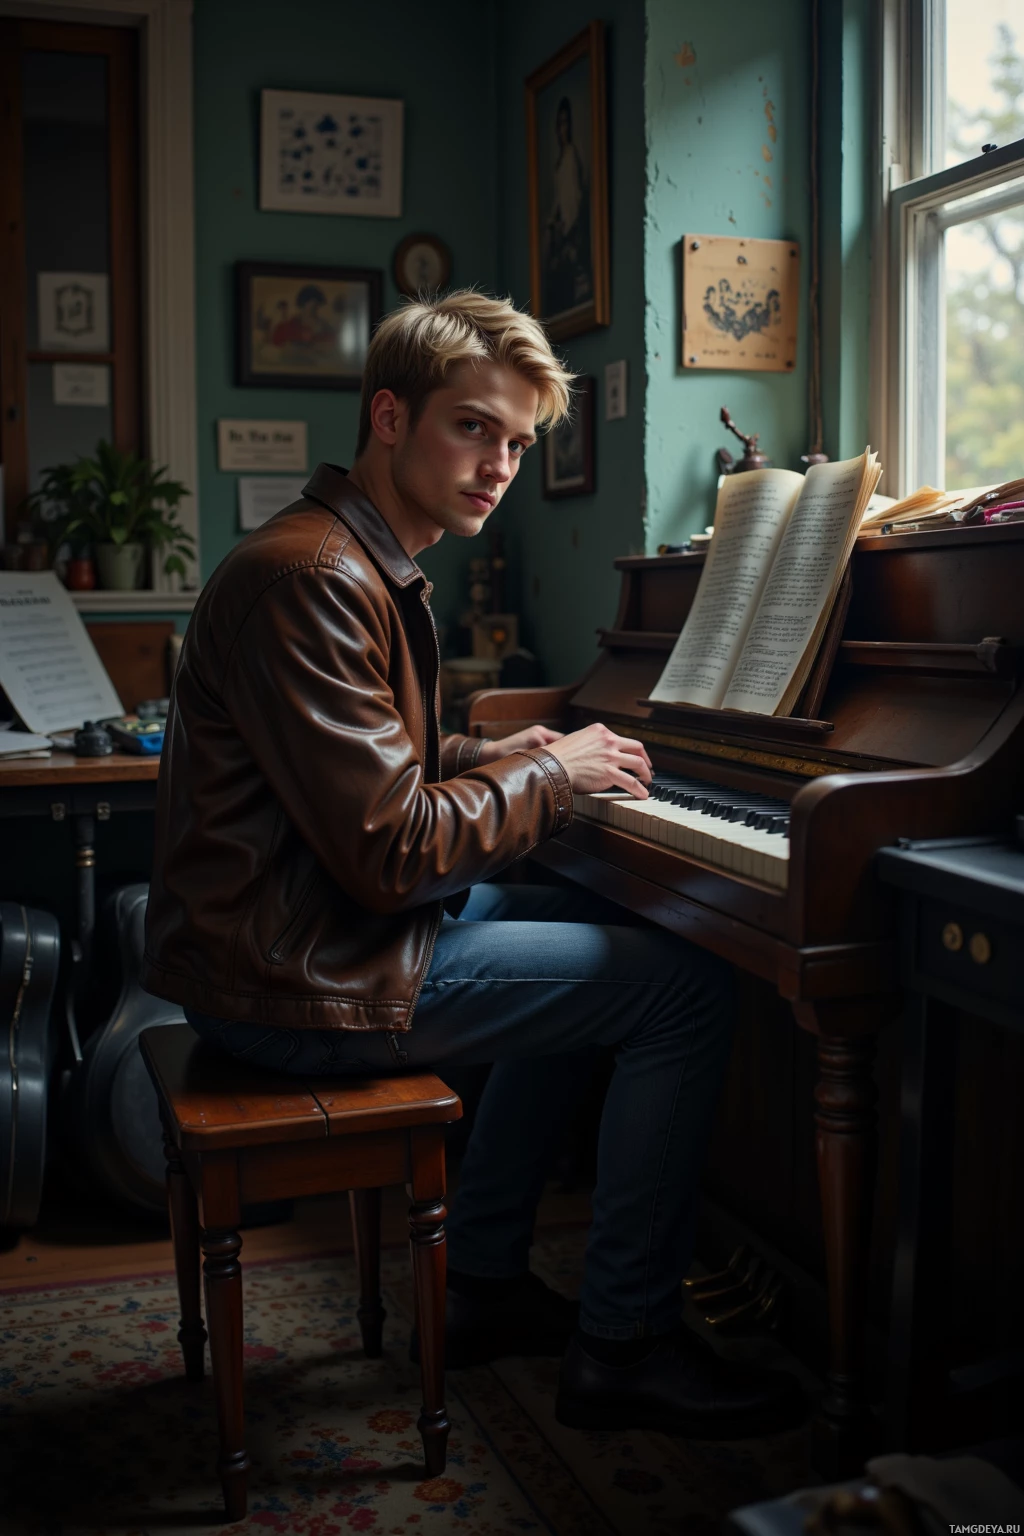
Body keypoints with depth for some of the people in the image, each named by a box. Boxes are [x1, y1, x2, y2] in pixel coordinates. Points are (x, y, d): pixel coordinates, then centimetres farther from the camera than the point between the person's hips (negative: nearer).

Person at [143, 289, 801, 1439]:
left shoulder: (366, 566, 14)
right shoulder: (312, 579, -20)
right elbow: (390, 849, -24)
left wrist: (494, 759, 6)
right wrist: (545, 779, -10)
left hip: (302, 927, 11)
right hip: (299, 980, -11)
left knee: (593, 931, 25)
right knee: (688, 988, -9)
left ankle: (486, 1282, 25)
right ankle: (621, 1345, 6)